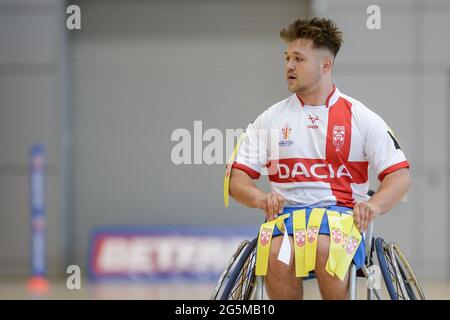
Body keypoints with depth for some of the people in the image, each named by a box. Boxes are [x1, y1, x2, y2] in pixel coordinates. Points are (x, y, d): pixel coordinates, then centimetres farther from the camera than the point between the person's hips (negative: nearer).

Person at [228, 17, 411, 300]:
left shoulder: (361, 118, 9)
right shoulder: (270, 120, 14)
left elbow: (400, 176, 4)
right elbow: (237, 179, 11)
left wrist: (374, 206, -17)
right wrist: (262, 198, -12)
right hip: (286, 212, 2)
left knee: (324, 248, -37)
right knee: (278, 255, -34)